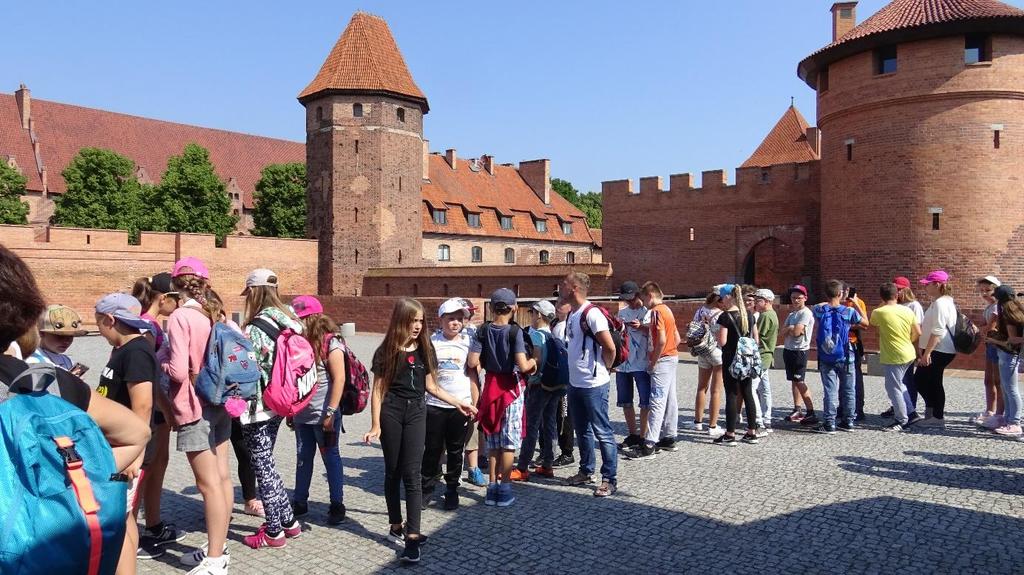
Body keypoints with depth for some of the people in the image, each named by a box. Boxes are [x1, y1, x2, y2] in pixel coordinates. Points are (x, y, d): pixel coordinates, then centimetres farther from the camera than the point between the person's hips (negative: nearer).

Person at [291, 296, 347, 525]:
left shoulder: (331, 342, -13)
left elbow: (339, 379, -17)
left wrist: (330, 413, -19)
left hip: (323, 414, -6)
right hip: (302, 413, 6)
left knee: (330, 457, 5)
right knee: (303, 457, 15)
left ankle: (337, 505, 17)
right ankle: (300, 502, 28)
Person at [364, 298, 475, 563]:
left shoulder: (425, 349, 6)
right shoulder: (386, 351, -3)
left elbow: (431, 386, 12)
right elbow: (378, 390, -3)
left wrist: (458, 403, 11)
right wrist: (375, 425, -8)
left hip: (416, 413, 2)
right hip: (391, 414, -1)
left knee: (412, 473, -5)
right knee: (393, 472, 9)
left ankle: (412, 536, -5)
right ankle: (396, 526, 24)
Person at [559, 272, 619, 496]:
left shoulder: (592, 314, -17)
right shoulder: (571, 315, 11)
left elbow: (610, 348, -18)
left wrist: (601, 369, -4)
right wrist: (575, 371, 14)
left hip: (593, 385, -9)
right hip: (575, 383, 9)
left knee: (602, 432, -1)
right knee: (582, 431, 19)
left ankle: (610, 479, 8)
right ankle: (586, 472, 32)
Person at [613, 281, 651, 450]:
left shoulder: (647, 312, -2)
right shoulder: (622, 312, 14)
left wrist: (640, 327, -27)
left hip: (641, 364, -6)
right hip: (623, 363, 6)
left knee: (645, 402, -3)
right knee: (625, 402, 11)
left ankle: (642, 436, 5)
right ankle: (632, 435, 22)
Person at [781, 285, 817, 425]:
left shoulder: (806, 313, -11)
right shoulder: (792, 314, 16)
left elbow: (796, 332, -20)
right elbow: (784, 331, 8)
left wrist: (788, 329, -1)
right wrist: (792, 328, -10)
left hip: (799, 350, -8)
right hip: (788, 349, 8)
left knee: (799, 382, -10)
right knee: (794, 381, 11)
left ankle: (811, 412, -7)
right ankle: (797, 410, 17)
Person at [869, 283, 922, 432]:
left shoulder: (879, 312, -13)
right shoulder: (907, 311, 1)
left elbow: (871, 324, 9)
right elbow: (918, 333, 6)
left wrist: (880, 307, 13)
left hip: (893, 357, -7)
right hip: (909, 354, 7)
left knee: (894, 388, 3)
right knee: (898, 384, 23)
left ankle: (902, 421, 10)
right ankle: (911, 413, 23)